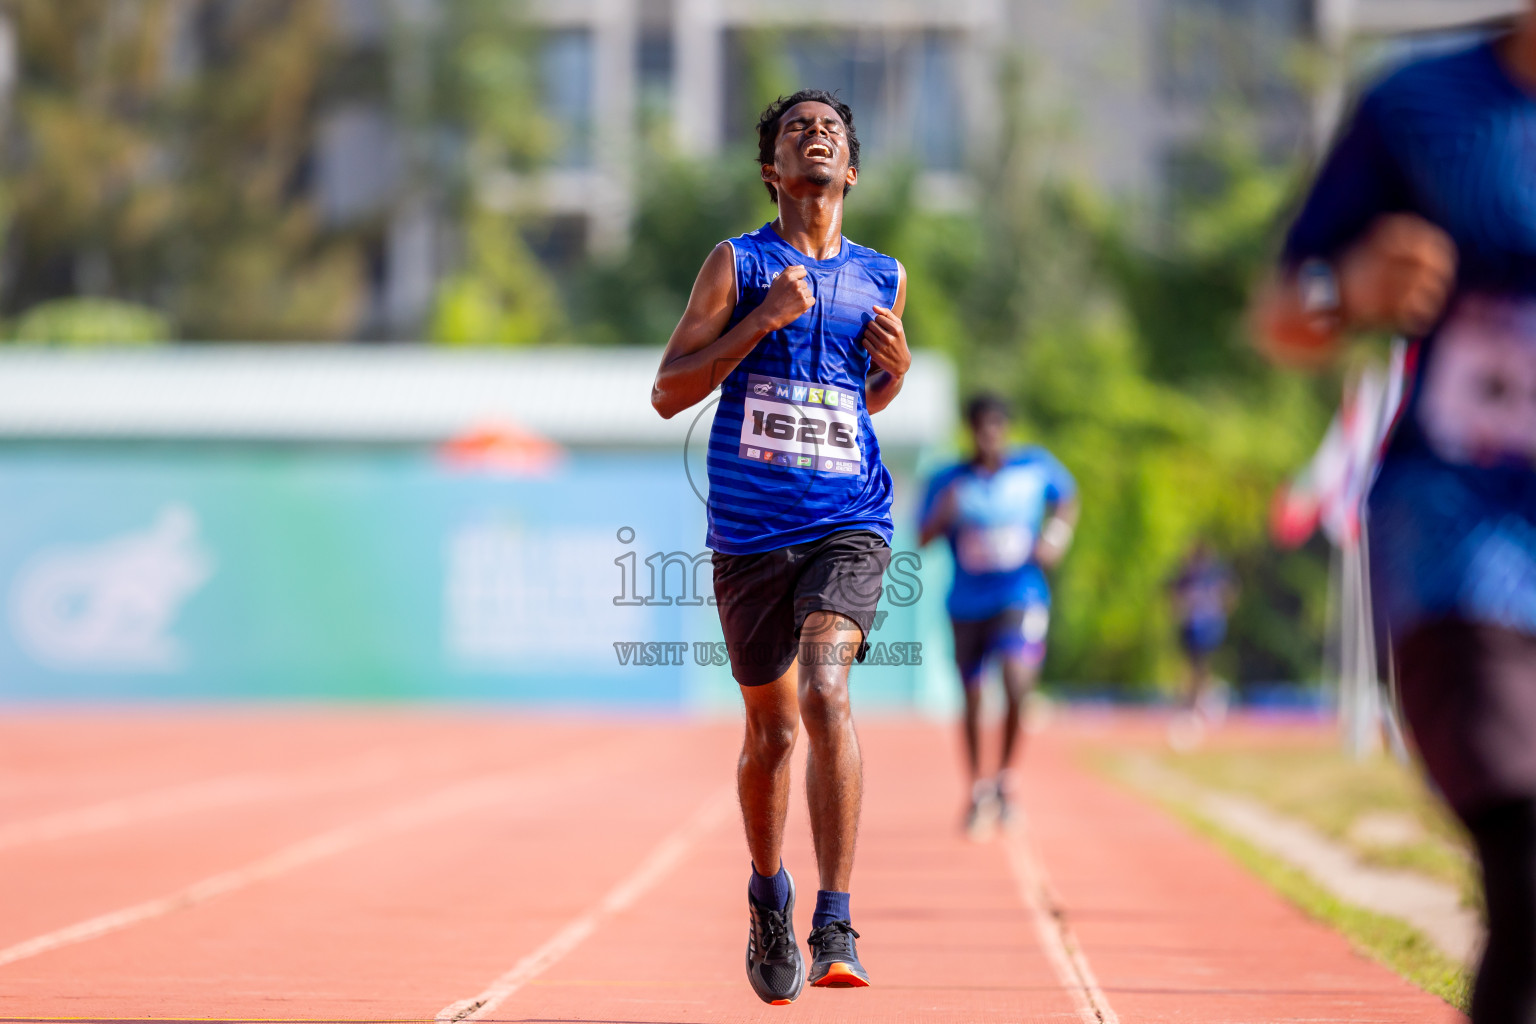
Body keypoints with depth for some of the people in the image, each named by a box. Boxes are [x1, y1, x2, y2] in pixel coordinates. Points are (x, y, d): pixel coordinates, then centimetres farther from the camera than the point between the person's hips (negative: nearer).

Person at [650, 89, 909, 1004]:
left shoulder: (884, 278, 10)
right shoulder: (738, 262, 2)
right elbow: (668, 393, -3)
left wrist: (896, 368, 3)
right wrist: (762, 321, -14)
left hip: (848, 524, 0)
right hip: (750, 529, 0)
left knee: (825, 692, -22)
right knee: (772, 725, 11)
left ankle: (836, 925, -23)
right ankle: (769, 894, 37)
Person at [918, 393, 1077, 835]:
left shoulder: (1037, 467, 0)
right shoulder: (949, 481, -1)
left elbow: (1067, 498, 18)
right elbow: (923, 539, -2)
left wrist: (1058, 533, -1)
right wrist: (943, 515, -22)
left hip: (1021, 596, -1)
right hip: (968, 604, 2)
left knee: (1017, 679, -23)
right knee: (972, 699, 7)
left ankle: (1004, 776, -4)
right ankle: (977, 789, 26)